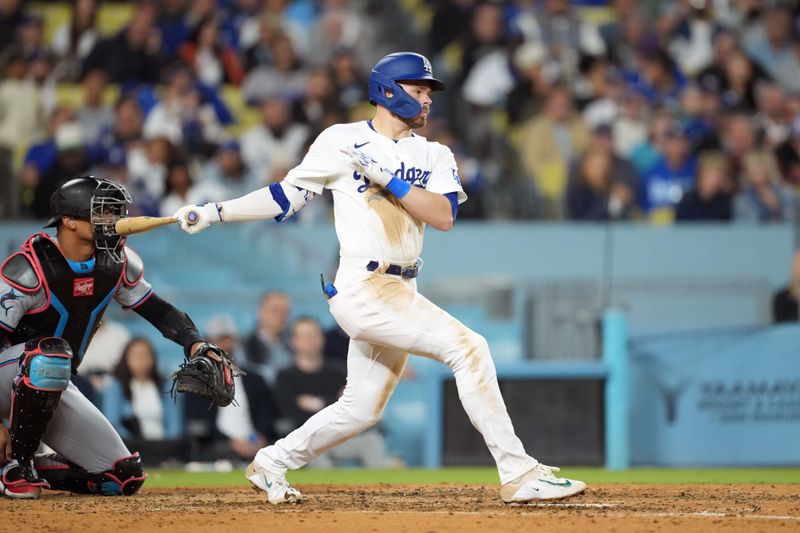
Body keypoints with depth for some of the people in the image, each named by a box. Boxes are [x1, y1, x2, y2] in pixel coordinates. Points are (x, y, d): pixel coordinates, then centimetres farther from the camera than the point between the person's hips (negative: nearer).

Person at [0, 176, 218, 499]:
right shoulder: (29, 270, -25)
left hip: (53, 390, 6)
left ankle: (29, 468, 12)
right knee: (51, 352, -41)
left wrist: (194, 342, -14)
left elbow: (156, 310, 8)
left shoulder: (118, 263, -5)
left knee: (125, 478, -4)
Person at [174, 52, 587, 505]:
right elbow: (289, 195, 5)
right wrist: (215, 213, 1)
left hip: (399, 293, 7)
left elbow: (444, 216, -5)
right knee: (467, 347, -20)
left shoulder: (434, 156, 12)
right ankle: (519, 474, -21)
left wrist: (387, 178, -14)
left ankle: (272, 464, 34)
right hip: (362, 287, -7)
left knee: (361, 409, 14)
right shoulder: (343, 141, 0)